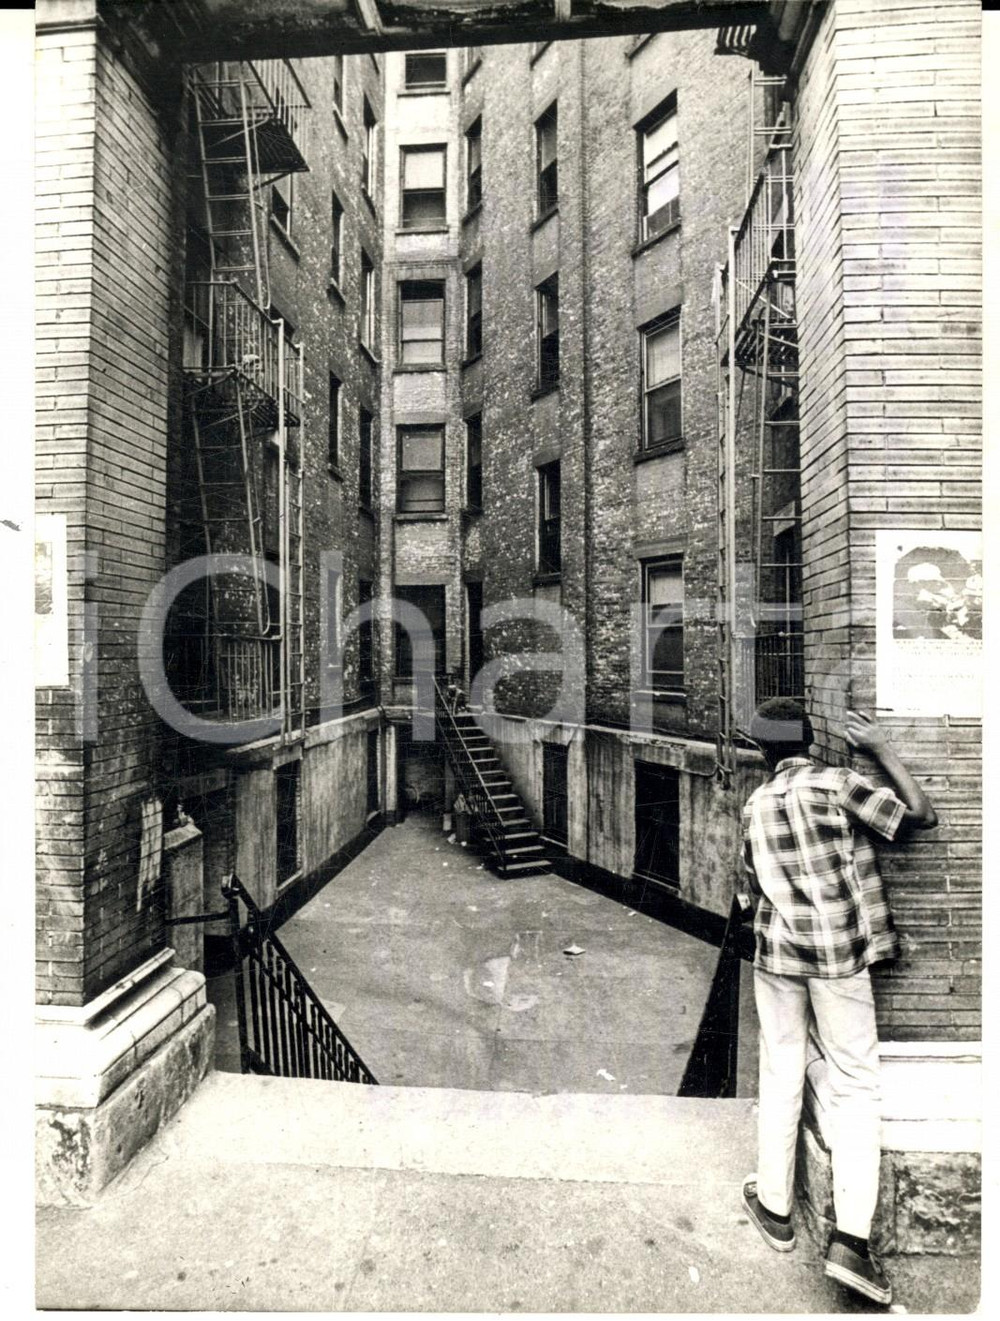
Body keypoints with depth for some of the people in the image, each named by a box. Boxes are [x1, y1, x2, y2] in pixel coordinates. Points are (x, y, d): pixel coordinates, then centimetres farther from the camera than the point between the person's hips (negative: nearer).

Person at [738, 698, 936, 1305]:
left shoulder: (756, 804, 4)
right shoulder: (836, 782, -9)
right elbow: (921, 816, -10)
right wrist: (882, 748, -4)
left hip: (776, 952, 3)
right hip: (839, 956, -3)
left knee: (782, 1078, 15)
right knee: (856, 1084, 9)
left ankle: (775, 1208, 28)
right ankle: (852, 1238, 5)